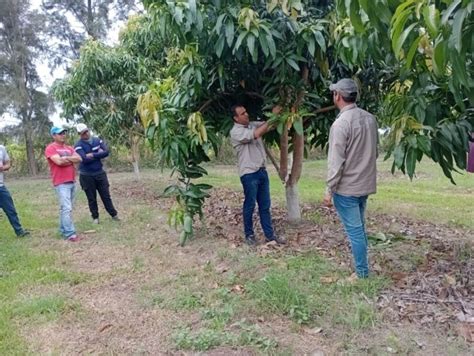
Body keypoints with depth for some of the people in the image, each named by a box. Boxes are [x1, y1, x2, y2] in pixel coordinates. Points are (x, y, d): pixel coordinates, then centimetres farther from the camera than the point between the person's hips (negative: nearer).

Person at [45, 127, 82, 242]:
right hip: (61, 183, -7)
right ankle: (70, 234, -11)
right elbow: (59, 161, -19)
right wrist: (71, 159, -3)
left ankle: (63, 230, 21)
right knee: (66, 208, -12)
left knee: (66, 208, 13)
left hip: (72, 182, 7)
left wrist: (66, 158, -8)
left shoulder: (69, 148, 17)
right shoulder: (51, 148, -5)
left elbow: (79, 159, 5)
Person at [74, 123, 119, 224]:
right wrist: (98, 154, -14)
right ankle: (95, 217, 20)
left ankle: (114, 214, 16)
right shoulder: (78, 145, -11)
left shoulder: (97, 140, 2)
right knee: (91, 198, 8)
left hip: (100, 173, 3)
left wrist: (93, 155, -19)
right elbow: (85, 159, -24)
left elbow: (106, 152, -10)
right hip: (87, 176, -3)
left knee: (106, 195, 8)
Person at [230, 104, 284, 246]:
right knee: (250, 205, 4)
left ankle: (269, 234, 19)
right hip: (249, 174, -7)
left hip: (262, 171, 7)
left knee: (265, 205, 11)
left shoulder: (253, 125, 11)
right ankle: (249, 234, 18)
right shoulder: (235, 132, -13)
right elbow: (256, 135, -24)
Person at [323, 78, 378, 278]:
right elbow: (375, 152, 13)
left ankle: (362, 274, 12)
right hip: (365, 184, 8)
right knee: (359, 229, 19)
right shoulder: (370, 118, 4)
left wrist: (329, 190, -13)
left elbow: (336, 162, -19)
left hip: (346, 188, -8)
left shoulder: (341, 123, -19)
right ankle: (361, 268, 29)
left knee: (354, 231, 2)